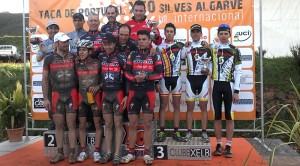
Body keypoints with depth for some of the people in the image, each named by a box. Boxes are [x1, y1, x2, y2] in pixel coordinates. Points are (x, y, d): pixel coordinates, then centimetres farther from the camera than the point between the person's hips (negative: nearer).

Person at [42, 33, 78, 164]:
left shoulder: (73, 57, 4)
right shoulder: (49, 59, 3)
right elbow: (45, 79, 5)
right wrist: (45, 98, -1)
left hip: (72, 94, 0)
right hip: (57, 95, 0)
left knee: (71, 125, 1)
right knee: (59, 125, 7)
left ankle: (72, 153, 8)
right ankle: (60, 153, 17)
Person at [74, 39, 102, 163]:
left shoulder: (97, 63, -4)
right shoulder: (76, 64, 1)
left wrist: (98, 87, -12)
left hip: (95, 96, -2)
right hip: (81, 96, 2)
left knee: (97, 124, 2)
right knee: (82, 125, 6)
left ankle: (96, 151, 11)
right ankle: (83, 151, 16)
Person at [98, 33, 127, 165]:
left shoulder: (120, 58, -5)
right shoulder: (100, 57, 6)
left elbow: (127, 78, -5)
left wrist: (126, 95, -9)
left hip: (118, 94, -3)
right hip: (105, 94, 4)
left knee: (118, 124, 2)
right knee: (108, 124, 9)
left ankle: (117, 154, 8)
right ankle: (108, 153, 17)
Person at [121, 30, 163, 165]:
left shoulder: (155, 56, 5)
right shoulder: (132, 55, 9)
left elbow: (160, 74, -3)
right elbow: (127, 72, 3)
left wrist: (147, 76, -18)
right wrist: (135, 78, -17)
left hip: (148, 92, -1)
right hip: (134, 92, 2)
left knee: (147, 124, 3)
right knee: (133, 124, 6)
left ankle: (147, 153, 11)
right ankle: (131, 153, 16)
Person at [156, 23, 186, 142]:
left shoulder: (179, 46, 8)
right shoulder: (159, 47, 3)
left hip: (176, 78, 2)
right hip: (164, 78, -2)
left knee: (177, 105, 4)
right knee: (163, 105, 1)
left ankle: (176, 132, 10)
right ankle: (161, 132, 7)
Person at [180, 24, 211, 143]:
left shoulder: (207, 46, 5)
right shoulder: (186, 47, 6)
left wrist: (209, 69, -9)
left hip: (203, 78, 0)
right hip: (190, 79, 0)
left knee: (203, 107, 4)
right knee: (190, 107, 4)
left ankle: (204, 133, 10)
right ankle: (189, 132, 11)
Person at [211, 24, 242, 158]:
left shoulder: (235, 50, 3)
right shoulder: (212, 48, 7)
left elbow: (238, 72, 1)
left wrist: (236, 91, -6)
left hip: (229, 85, -1)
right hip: (216, 85, 1)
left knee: (229, 116, 0)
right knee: (217, 116, 5)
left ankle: (228, 146, 6)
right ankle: (219, 145, 14)